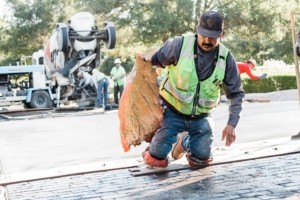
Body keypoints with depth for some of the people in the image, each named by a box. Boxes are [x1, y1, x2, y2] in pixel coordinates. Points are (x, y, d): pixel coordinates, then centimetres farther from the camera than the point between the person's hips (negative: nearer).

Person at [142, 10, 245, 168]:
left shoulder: (226, 59, -10)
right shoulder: (180, 44, -19)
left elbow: (236, 94, -3)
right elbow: (157, 59, -1)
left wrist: (231, 124, -11)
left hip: (200, 117, 3)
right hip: (172, 112, -2)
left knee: (202, 158, -3)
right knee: (157, 159, -10)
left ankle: (185, 141, 32)